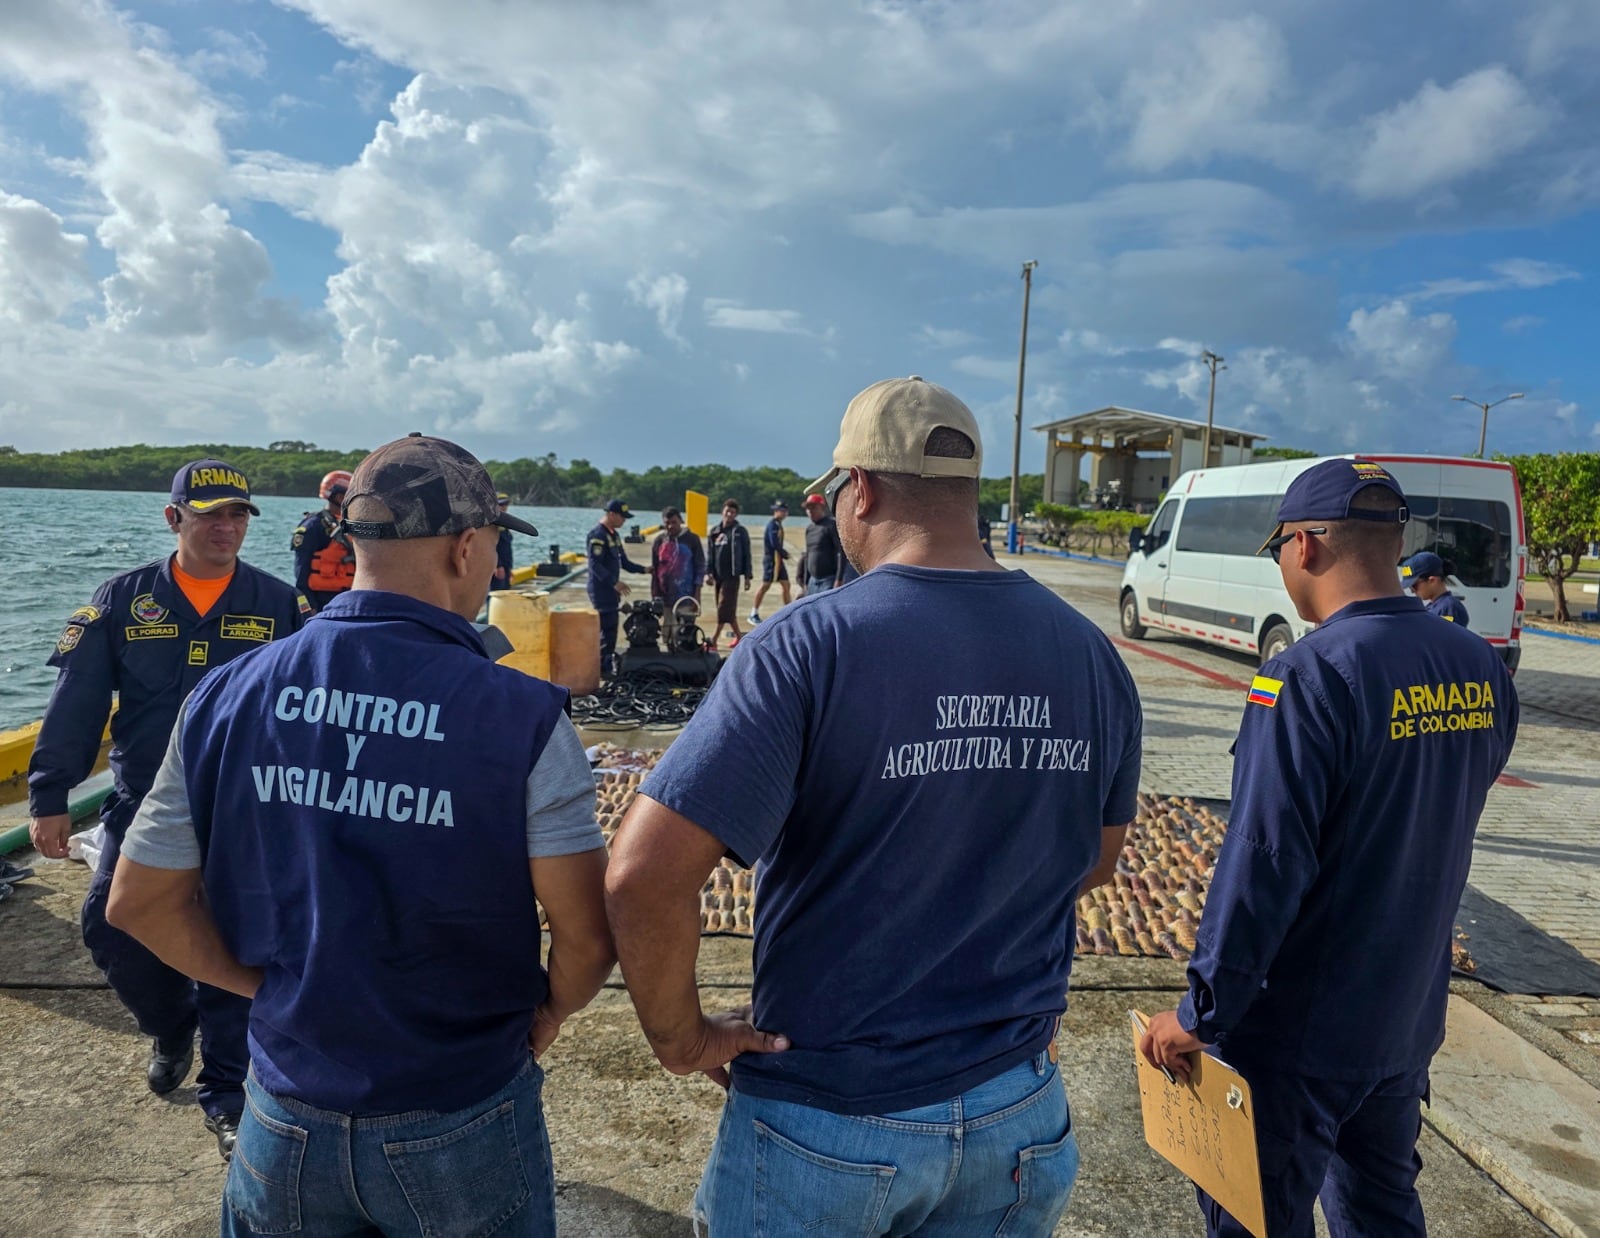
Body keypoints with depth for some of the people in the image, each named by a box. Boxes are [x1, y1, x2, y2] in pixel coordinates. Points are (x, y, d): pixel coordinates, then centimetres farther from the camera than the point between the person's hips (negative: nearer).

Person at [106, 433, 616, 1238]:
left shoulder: (227, 698, -9)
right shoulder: (522, 717, -21)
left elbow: (140, 902, -1)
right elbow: (587, 934, -18)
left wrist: (275, 984, 8)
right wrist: (548, 1012, 2)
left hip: (288, 1119, 3)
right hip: (462, 1127, -2)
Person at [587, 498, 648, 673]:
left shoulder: (613, 534, 16)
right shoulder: (597, 534, -14)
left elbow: (623, 561, 21)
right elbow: (595, 564, -22)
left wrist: (644, 569, 9)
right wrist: (614, 582, -28)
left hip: (611, 590, 10)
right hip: (601, 591, -10)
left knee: (610, 629, 12)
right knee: (607, 629, -10)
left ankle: (606, 666, 20)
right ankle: (603, 668, -4)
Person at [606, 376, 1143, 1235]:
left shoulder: (809, 643, -22)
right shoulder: (1089, 653, -5)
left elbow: (643, 878, -27)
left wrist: (679, 1035, -10)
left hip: (825, 1124, -4)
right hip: (1015, 1114, 4)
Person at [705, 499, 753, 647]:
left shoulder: (740, 531, -1)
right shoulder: (715, 532, 11)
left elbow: (746, 554, -1)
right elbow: (709, 553, 12)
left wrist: (747, 576, -4)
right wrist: (708, 572, 1)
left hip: (732, 575, -5)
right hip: (718, 575, 5)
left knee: (724, 607, -9)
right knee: (728, 609, 10)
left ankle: (714, 639, -8)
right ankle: (737, 636, 22)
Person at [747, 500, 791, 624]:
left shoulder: (778, 524, 15)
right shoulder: (772, 524, -14)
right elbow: (774, 544, -22)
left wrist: (784, 552, 2)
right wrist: (785, 553, -11)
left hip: (779, 559, 9)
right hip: (771, 558, -9)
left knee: (786, 584, 8)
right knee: (765, 585, -5)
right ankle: (753, 614, 3)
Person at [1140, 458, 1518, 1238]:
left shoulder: (1309, 676, -25)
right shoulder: (1482, 670, -3)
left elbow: (1262, 865, -25)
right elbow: (1441, 823, 8)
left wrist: (1200, 1013, -17)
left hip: (1299, 1033, -6)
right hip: (1411, 1019, 7)